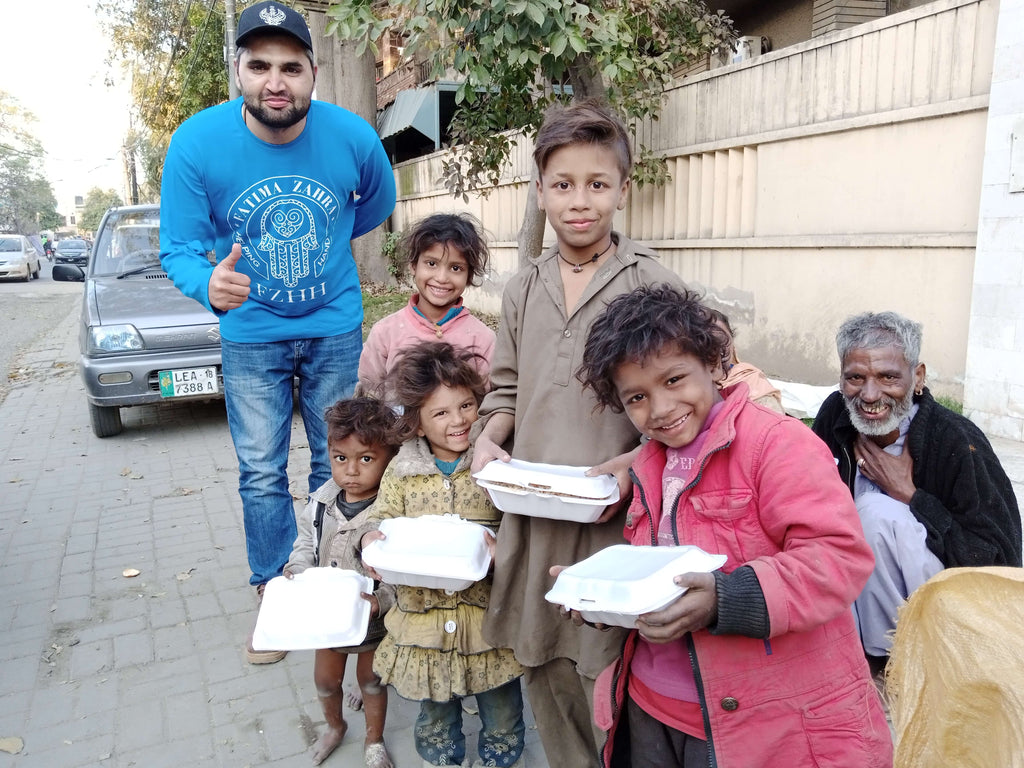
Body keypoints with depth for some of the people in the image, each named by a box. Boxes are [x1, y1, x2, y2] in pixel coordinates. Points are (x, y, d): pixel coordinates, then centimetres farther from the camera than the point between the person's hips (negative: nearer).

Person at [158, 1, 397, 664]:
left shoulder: (353, 136, -14)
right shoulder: (198, 142, -17)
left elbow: (379, 203, 8)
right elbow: (179, 246, -12)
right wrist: (209, 283, -34)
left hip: (335, 327, 1)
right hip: (251, 334, 0)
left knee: (338, 467, 10)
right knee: (262, 475, 6)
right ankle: (273, 596, 24)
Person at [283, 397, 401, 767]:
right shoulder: (320, 503, -12)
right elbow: (305, 545, 3)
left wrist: (380, 601, -38)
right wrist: (297, 573, -14)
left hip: (373, 618, -4)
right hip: (326, 612, 4)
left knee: (371, 681, 20)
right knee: (325, 680, 25)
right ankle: (334, 726, 57)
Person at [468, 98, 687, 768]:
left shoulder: (654, 285, -5)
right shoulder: (524, 289, 10)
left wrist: (635, 463, -20)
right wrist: (488, 439, -1)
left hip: (616, 520, -4)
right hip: (531, 516, 5)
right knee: (545, 677, 19)